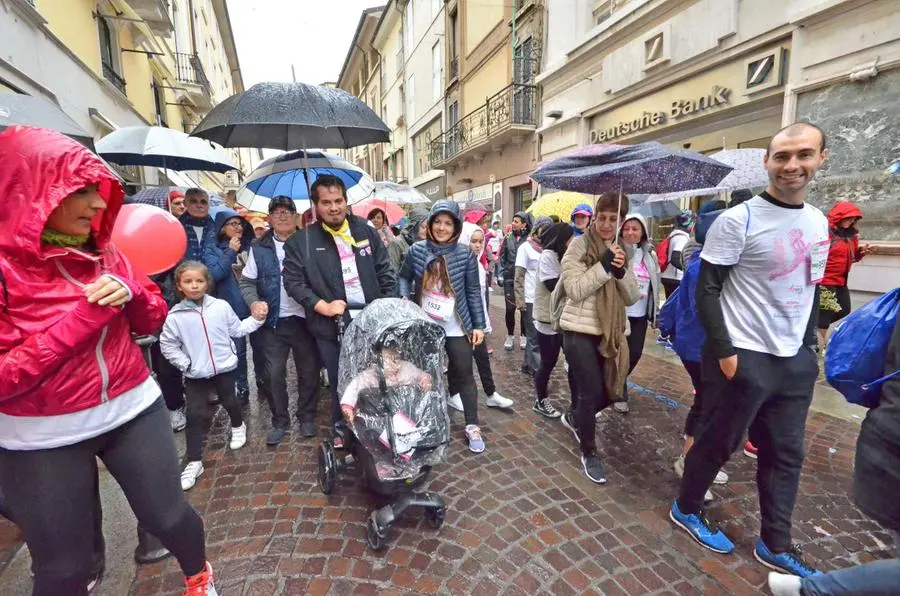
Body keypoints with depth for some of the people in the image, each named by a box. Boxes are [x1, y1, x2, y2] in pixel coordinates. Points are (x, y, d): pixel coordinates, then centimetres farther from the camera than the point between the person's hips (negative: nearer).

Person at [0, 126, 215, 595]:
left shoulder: (101, 253, 2)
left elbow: (152, 322, 7)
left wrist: (130, 292, -14)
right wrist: (86, 315, -23)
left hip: (132, 409, 4)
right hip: (43, 436, -3)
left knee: (169, 515, 14)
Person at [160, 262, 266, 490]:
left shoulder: (221, 306, -7)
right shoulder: (175, 316, -10)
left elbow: (237, 330, 3)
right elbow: (167, 345, -1)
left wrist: (256, 319, -7)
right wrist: (184, 364, -7)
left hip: (224, 368, 1)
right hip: (195, 375, 0)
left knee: (229, 401, 18)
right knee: (195, 416, 2)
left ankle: (238, 426, 50)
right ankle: (194, 462, 13)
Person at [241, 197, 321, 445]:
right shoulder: (259, 248, 5)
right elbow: (247, 283, 6)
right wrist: (255, 303, -12)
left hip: (305, 319, -1)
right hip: (273, 321, 1)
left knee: (309, 370, 8)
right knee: (273, 373, 6)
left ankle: (307, 417, 27)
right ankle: (279, 421, 24)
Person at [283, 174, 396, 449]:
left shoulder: (366, 232, 4)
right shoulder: (301, 241, -3)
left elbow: (386, 273, 6)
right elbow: (292, 281, -5)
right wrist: (323, 306, -16)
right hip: (331, 326, -2)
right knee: (340, 383, 11)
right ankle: (341, 430, 35)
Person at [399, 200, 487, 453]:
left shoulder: (465, 255, -8)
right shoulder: (417, 250, -5)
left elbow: (474, 292, -3)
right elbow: (404, 277, 9)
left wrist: (478, 325, -5)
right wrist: (404, 297, -11)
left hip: (456, 328, -2)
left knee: (464, 375, 5)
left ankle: (472, 426, 21)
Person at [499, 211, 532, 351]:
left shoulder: (530, 238, -5)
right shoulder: (508, 237, 4)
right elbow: (502, 256, 9)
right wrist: (501, 273, 3)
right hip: (509, 278, 2)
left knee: (524, 308, 7)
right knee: (510, 308, 4)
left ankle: (523, 336, 23)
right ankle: (510, 335, 20)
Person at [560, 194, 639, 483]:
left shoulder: (621, 251, 11)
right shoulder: (579, 246, -7)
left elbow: (632, 297, 4)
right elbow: (574, 290, -16)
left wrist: (621, 271, -13)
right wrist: (603, 265, -22)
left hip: (611, 333, 6)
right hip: (580, 331, -6)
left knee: (611, 391, 14)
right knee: (591, 392, 0)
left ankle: (577, 418, 43)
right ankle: (589, 453, 22)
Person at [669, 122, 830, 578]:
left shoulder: (819, 223, 10)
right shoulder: (738, 221, -14)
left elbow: (810, 290, 17)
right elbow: (706, 291, -16)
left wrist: (809, 346, 12)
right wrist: (724, 351, -19)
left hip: (795, 360, 7)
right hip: (744, 358, -7)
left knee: (786, 454, 15)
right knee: (720, 442, 7)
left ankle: (775, 545, 33)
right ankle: (686, 509, 31)